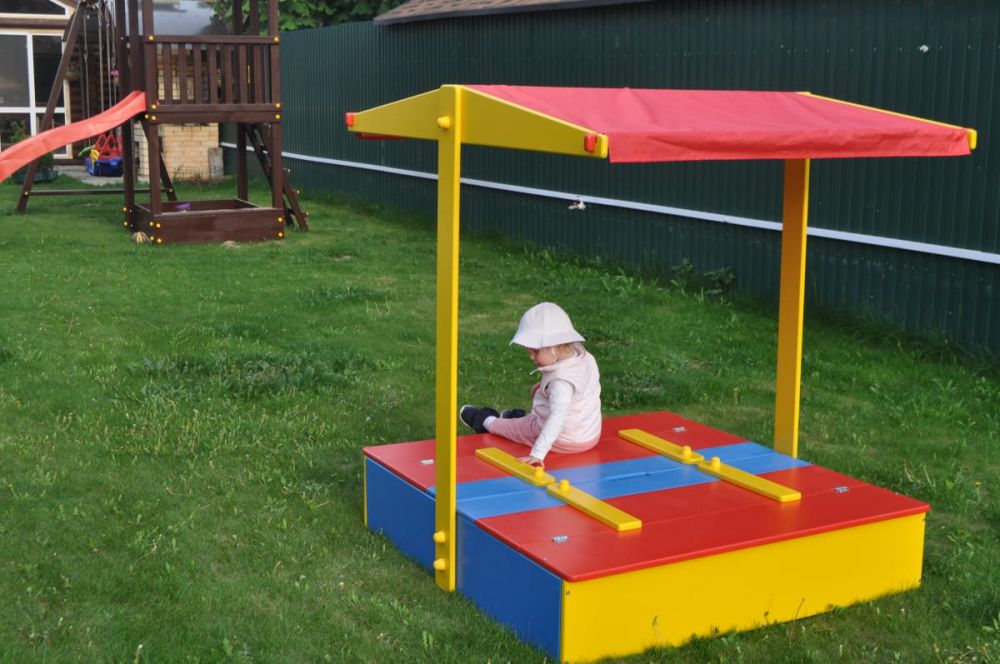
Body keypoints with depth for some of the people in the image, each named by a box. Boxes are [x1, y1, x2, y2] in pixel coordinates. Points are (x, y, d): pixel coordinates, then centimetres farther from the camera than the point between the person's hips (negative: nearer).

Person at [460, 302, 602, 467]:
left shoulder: (561, 381, -34)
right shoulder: (587, 359, -7)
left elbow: (558, 418, -44)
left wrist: (538, 453, -48)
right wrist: (546, 386, 6)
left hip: (563, 441, -7)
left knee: (511, 426, 19)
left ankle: (485, 421, 45)